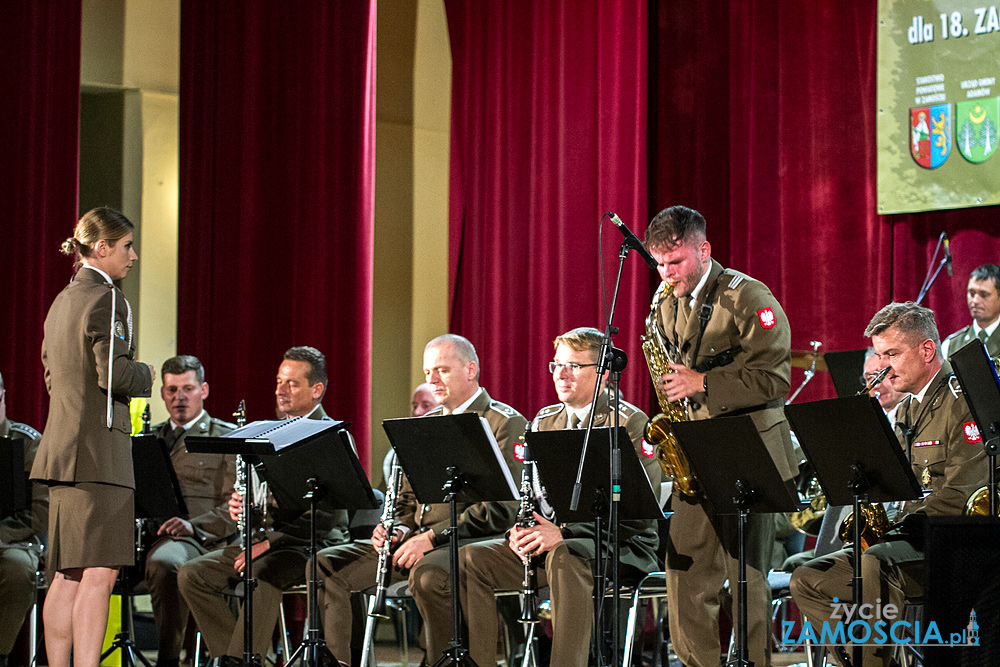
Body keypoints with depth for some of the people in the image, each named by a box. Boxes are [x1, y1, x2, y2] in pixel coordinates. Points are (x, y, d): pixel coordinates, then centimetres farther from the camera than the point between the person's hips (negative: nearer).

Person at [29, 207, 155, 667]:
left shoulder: (62, 301, 19)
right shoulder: (106, 299, -10)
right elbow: (114, 375, -20)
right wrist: (146, 374, 0)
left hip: (63, 447, 9)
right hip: (98, 447, -9)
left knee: (69, 575, 10)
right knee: (99, 572, -11)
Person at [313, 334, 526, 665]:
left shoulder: (506, 424, -4)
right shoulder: (425, 425, 21)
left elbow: (501, 508, -15)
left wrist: (431, 538, -20)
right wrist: (399, 529, 0)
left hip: (471, 541, -7)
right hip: (416, 540, 8)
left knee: (427, 575, -40)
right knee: (325, 565, -8)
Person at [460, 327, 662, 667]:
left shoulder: (631, 423, -7)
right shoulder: (544, 422, 15)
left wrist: (565, 533, -26)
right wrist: (521, 529, -8)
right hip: (549, 544, 6)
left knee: (565, 556, -39)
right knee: (471, 558, -13)